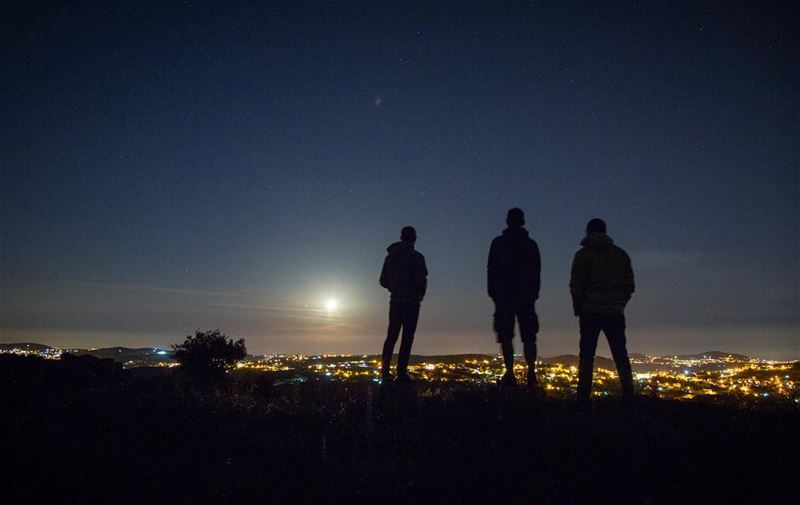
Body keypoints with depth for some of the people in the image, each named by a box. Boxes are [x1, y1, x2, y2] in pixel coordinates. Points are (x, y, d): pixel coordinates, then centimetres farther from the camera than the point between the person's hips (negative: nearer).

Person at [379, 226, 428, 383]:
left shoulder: (390, 256, 10)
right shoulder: (416, 257, -8)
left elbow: (383, 281, 12)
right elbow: (421, 280, -14)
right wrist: (420, 294, 5)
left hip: (395, 301, 5)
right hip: (411, 302, -5)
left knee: (391, 336, 10)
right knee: (407, 338, -2)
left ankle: (385, 371, 6)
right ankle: (401, 372, -6)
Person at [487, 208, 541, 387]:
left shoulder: (498, 243, 0)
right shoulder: (531, 244, 8)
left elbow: (491, 270, -2)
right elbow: (537, 272, 9)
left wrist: (493, 293, 3)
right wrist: (533, 293, 14)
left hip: (504, 295, -2)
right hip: (527, 296, 2)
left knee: (506, 337, 0)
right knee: (529, 337, 5)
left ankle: (510, 374, -7)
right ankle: (531, 375, -2)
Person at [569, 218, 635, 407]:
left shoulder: (583, 254, 0)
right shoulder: (621, 254, 11)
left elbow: (576, 285, -6)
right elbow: (629, 285, 10)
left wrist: (577, 308, 5)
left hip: (590, 312, -3)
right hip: (615, 313, 3)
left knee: (586, 356, 1)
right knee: (620, 356, 9)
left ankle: (584, 397, -3)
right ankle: (629, 396, 3)